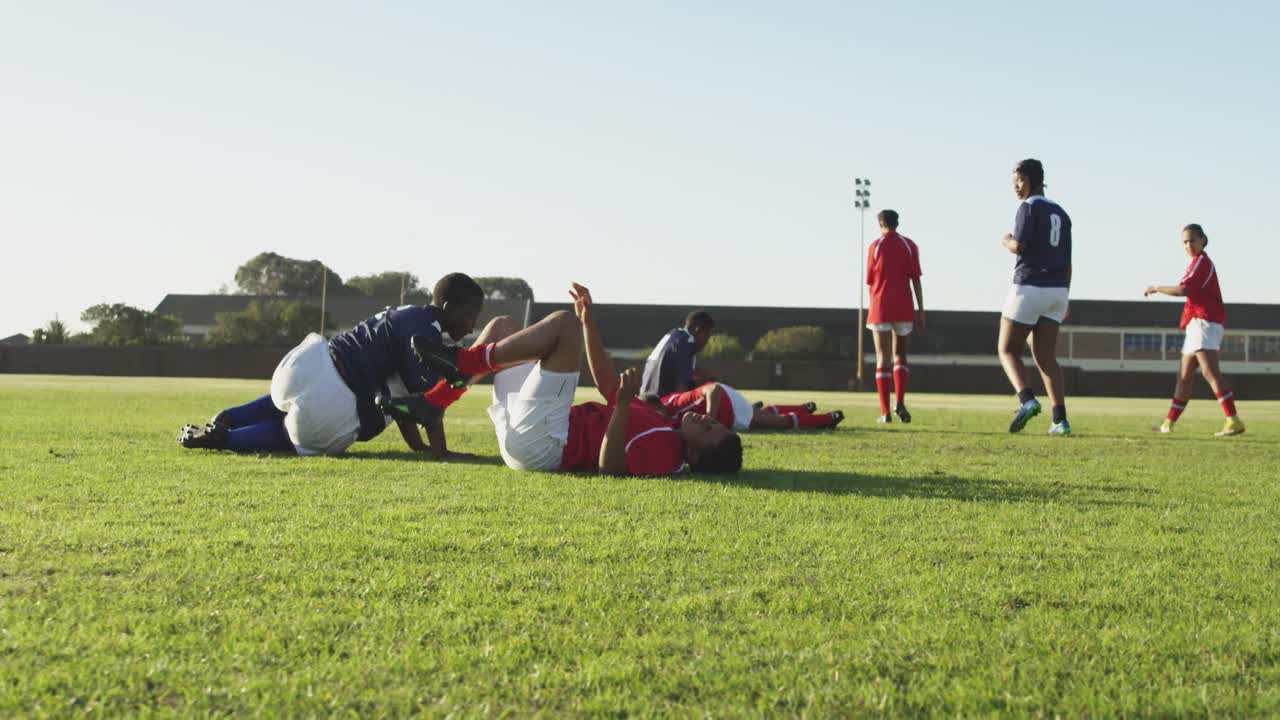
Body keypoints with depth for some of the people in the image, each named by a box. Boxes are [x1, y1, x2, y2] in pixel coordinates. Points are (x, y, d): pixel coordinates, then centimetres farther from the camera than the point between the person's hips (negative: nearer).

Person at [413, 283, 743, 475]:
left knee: (564, 323, -16)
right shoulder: (660, 426, 13)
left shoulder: (664, 452, -15)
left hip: (541, 441, -10)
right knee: (504, 326, 19)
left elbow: (609, 468, -33)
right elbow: (607, 383, 20)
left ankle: (462, 363, -9)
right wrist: (588, 320, 17)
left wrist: (624, 403, -40)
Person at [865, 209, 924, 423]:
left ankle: (885, 412, -4)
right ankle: (899, 401, -9)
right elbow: (916, 280, -1)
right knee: (900, 355, 14)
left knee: (882, 358, 2)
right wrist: (920, 311, 2)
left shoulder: (875, 246, 2)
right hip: (904, 310, 1)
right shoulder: (909, 246, 4)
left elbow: (871, 283, 6)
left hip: (880, 309, -1)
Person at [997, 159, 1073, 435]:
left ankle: (1027, 400, -20)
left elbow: (1019, 246, -17)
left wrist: (1006, 240, 6)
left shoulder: (1030, 207, -6)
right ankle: (1060, 419, -5)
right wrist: (1063, 300, 21)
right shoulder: (1061, 213, 17)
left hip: (1029, 287, -7)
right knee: (1046, 358, 6)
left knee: (1008, 351, 3)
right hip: (1057, 289, 7)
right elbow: (1067, 262, 17)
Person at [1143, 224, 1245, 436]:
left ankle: (1234, 421, -25)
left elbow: (1183, 290, -20)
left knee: (1210, 371, -18)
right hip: (1197, 325, 10)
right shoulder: (1203, 263, 22)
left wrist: (1156, 288, -6)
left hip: (1204, 322, -10)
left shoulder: (1201, 261, -8)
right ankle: (1169, 423, 17)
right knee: (1184, 376, 12)